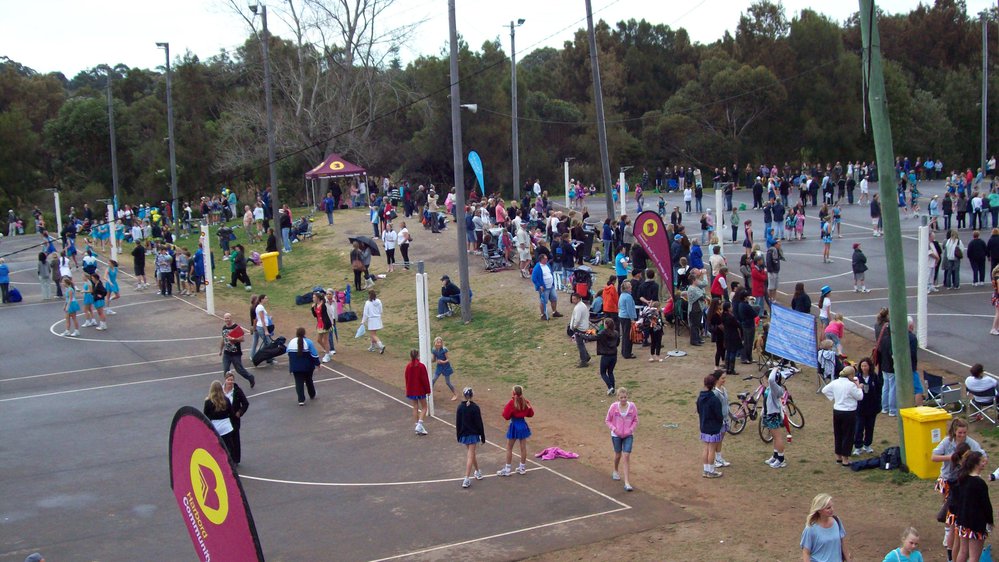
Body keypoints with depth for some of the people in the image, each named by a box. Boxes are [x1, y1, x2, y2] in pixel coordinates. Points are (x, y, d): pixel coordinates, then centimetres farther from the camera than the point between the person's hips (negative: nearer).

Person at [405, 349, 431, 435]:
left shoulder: (408, 366, -2)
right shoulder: (421, 366, -15)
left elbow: (407, 379, 6)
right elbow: (425, 379, -12)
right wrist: (428, 390, -2)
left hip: (411, 390, 4)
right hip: (420, 390, -4)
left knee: (415, 408, 12)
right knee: (424, 407, 7)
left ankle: (417, 426, 14)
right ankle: (419, 425, -8)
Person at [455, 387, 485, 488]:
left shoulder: (460, 407, -5)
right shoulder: (475, 407, -13)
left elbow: (457, 423, 1)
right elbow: (479, 423, -10)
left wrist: (458, 435, 12)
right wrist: (482, 437, -2)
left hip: (463, 434, 3)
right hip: (473, 434, -3)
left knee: (471, 453, 22)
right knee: (470, 456, -1)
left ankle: (477, 472, 37)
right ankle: (467, 479, -6)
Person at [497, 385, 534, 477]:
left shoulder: (512, 403, -18)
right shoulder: (526, 402, -4)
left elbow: (506, 416, -15)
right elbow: (530, 414, 7)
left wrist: (505, 409, 2)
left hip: (514, 425, -5)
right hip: (523, 425, 5)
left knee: (509, 448, 6)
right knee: (523, 447, 12)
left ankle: (507, 469, 9)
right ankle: (522, 468, 21)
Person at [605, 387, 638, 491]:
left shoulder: (632, 406, -10)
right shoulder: (613, 407, -12)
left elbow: (635, 420, 2)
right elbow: (607, 420, -1)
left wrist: (631, 429, -14)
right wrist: (613, 428, -16)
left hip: (628, 435, 0)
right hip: (616, 435, 0)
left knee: (626, 456, -9)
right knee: (618, 455, 16)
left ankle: (627, 482, -9)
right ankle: (616, 471, 49)